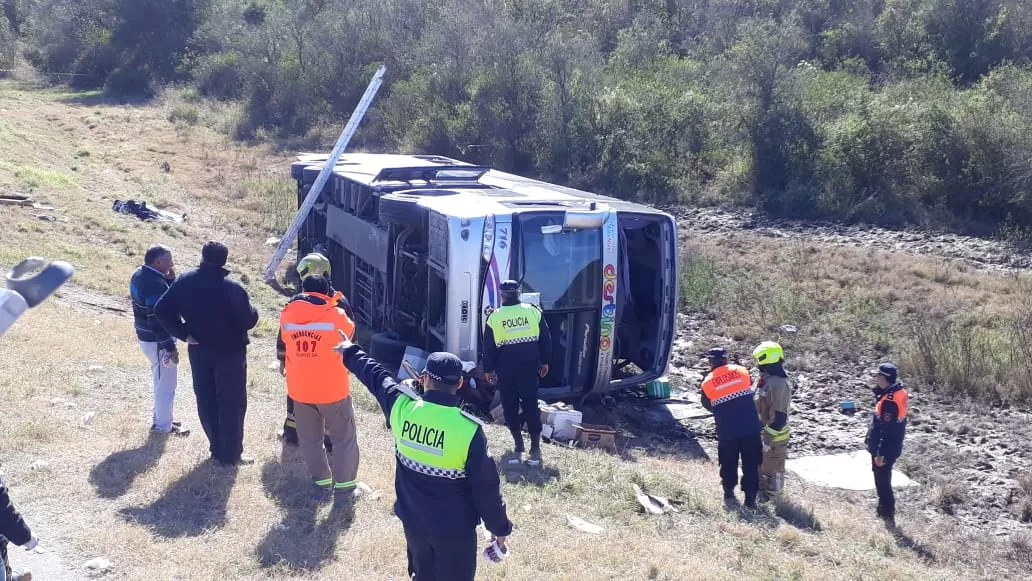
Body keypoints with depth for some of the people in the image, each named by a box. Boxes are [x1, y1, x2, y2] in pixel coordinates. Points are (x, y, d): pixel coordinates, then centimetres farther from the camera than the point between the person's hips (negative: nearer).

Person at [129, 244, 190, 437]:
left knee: (161, 381, 24)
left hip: (146, 337, 10)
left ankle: (160, 418, 37)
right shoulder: (155, 284, -27)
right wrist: (171, 347, -21)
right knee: (166, 383, 5)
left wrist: (170, 279, -4)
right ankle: (164, 426, 17)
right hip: (158, 341, -10)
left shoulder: (139, 275, 4)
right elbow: (158, 320, -26)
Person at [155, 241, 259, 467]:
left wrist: (183, 333, 0)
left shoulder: (185, 282, -4)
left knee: (206, 401, 17)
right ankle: (231, 454, 10)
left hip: (199, 351, 5)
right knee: (232, 403, 6)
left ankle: (216, 448, 26)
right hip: (229, 352, -5)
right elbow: (248, 321, -20)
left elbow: (162, 309, -3)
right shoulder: (232, 289, -20)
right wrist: (252, 310, 2)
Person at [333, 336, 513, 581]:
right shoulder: (469, 429, -24)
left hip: (413, 522, 4)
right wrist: (499, 527, 0)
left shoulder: (402, 407, -14)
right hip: (454, 529, -4)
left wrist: (350, 352, 27)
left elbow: (375, 375, 8)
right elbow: (486, 486, -15)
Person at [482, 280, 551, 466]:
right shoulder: (533, 311, -2)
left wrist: (489, 369, 10)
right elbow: (546, 339, 3)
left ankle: (518, 446, 11)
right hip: (529, 367, 1)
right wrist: (544, 361, 12)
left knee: (510, 407, 9)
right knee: (531, 405, 4)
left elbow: (488, 347, 0)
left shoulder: (494, 317, -4)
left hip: (505, 369, -1)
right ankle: (535, 448, 2)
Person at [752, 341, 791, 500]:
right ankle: (762, 487, 47)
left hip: (773, 435, -9)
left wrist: (768, 438, -25)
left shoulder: (778, 384, -29)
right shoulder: (764, 378, 1)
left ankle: (773, 496, 28)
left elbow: (779, 416, -29)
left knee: (773, 468, 11)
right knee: (760, 462, 26)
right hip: (760, 431, 9)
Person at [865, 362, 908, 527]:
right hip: (893, 447, 10)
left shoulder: (889, 401, -28)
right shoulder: (899, 392, 2)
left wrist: (880, 454, -22)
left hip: (885, 449, -10)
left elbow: (887, 430, -26)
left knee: (882, 482, 4)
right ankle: (884, 510, 38)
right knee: (883, 480, 24)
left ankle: (888, 516, 13)